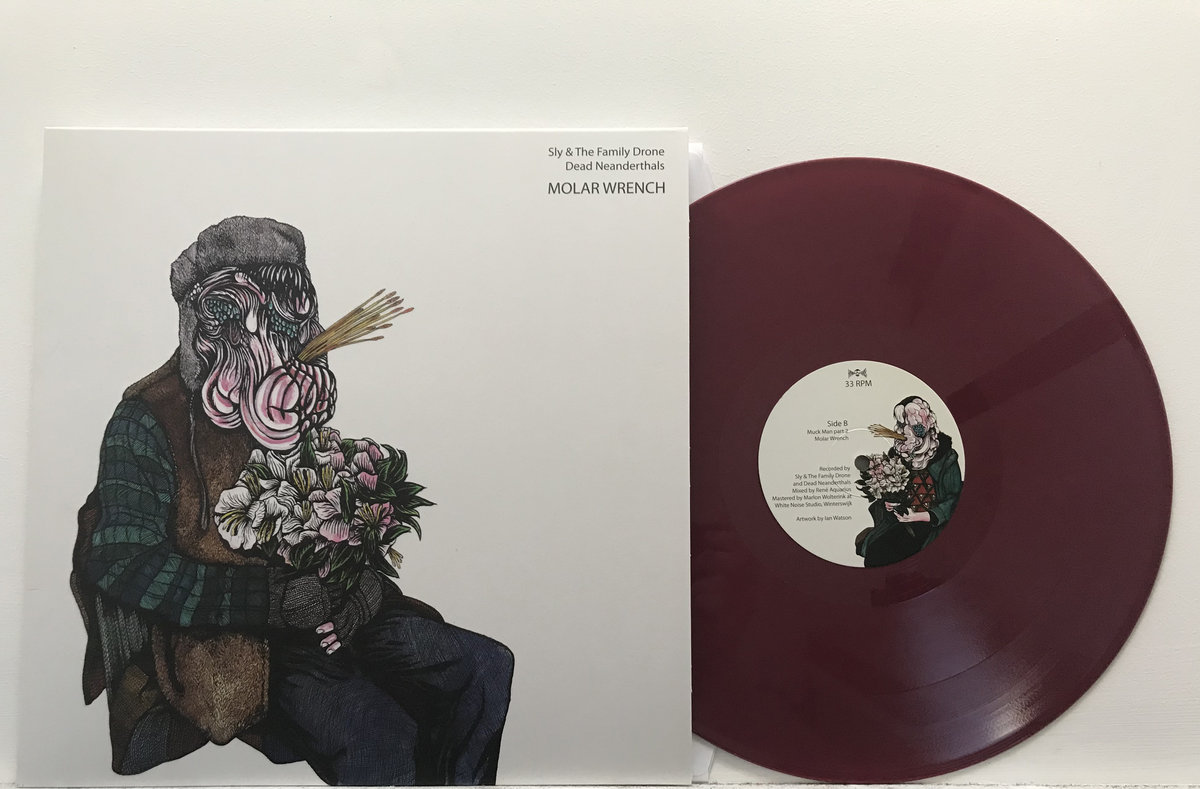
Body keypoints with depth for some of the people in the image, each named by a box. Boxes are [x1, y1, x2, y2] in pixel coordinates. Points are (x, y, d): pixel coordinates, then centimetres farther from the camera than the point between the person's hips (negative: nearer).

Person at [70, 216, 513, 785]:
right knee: (379, 736, -28)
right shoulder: (148, 420, -10)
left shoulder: (295, 398, 9)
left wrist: (366, 578, -6)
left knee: (485, 668, -8)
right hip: (225, 648, -6)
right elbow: (122, 564, -18)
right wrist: (274, 598, -24)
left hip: (324, 609, 6)